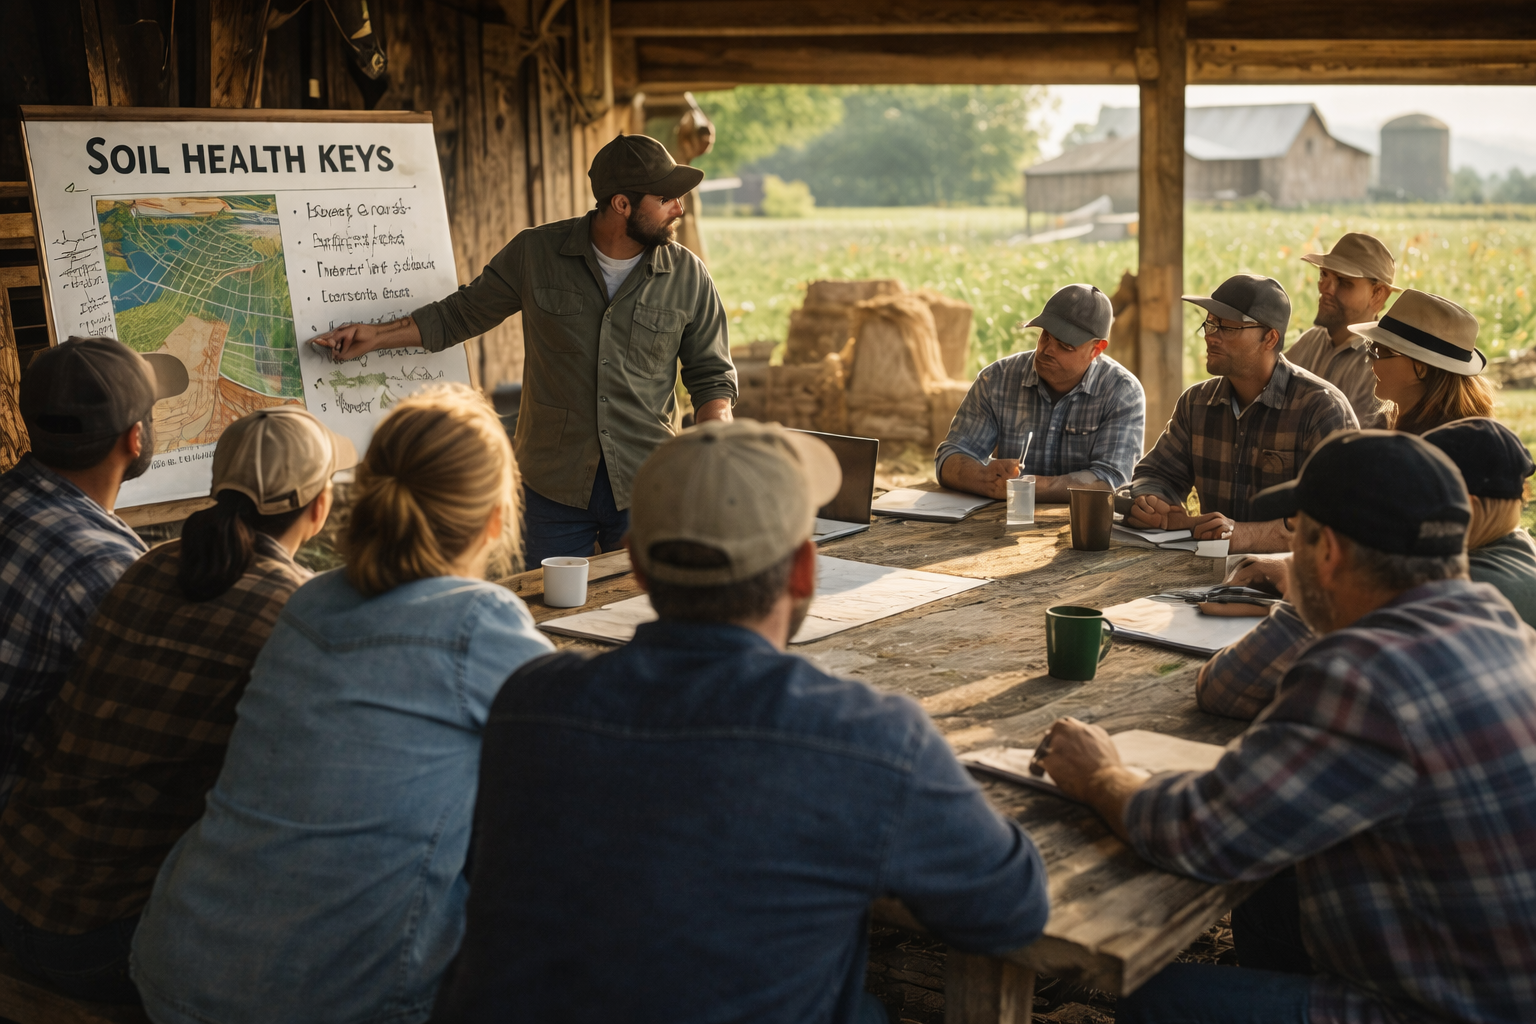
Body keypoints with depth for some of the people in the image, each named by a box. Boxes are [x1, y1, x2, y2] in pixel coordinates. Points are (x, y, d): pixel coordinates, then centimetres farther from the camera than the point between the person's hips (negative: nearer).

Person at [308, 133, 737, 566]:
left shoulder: (688, 275, -1)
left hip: (646, 487, 0)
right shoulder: (536, 253, -2)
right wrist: (376, 335, 2)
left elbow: (712, 375, 6)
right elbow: (461, 315, 10)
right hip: (555, 485, 0)